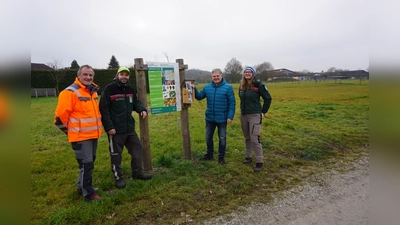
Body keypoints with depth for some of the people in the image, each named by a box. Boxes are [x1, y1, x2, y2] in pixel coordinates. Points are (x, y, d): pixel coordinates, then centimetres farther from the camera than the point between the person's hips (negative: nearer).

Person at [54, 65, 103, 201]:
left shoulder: (93, 91, 12)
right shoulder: (70, 92, -14)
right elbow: (61, 115, -14)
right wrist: (69, 130, -2)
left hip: (93, 135, 8)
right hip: (81, 136, -8)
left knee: (90, 162, 18)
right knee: (86, 164, -2)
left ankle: (82, 187, 36)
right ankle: (88, 193, 14)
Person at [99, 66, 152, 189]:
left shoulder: (130, 89, 9)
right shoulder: (109, 89, -12)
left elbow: (135, 103, 19)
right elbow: (103, 109, -15)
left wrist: (142, 109, -4)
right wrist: (109, 126, -19)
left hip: (130, 128, 7)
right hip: (115, 129, -6)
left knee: (138, 148, 12)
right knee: (116, 154, 7)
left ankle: (137, 172, 29)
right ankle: (119, 177, 24)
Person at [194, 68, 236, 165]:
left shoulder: (228, 87, -10)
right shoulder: (207, 87, 2)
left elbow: (232, 103, -11)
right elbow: (199, 96, 8)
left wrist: (230, 116, -16)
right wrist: (194, 89, -11)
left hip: (222, 118, -4)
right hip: (209, 118, 4)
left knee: (222, 138, 10)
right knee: (208, 137, 15)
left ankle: (221, 157, 27)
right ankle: (209, 154, 35)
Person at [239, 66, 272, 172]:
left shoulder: (258, 85, -10)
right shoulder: (241, 86, 7)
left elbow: (268, 98, -4)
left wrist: (263, 112, -4)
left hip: (255, 116, -6)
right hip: (243, 116, 6)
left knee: (255, 139, -9)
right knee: (247, 138, 15)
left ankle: (260, 162, 2)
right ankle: (248, 156, 31)